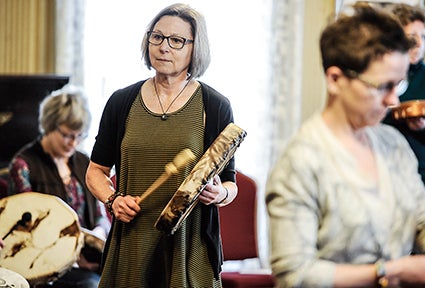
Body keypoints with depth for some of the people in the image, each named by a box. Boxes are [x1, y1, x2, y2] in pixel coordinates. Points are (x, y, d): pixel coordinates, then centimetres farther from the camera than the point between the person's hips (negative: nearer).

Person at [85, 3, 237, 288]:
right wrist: (113, 198, -5)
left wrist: (220, 194, -17)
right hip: (131, 245, 2)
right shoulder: (122, 102, 6)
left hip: (190, 246, -2)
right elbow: (96, 171, 14)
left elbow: (231, 183, 4)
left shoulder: (215, 106, -1)